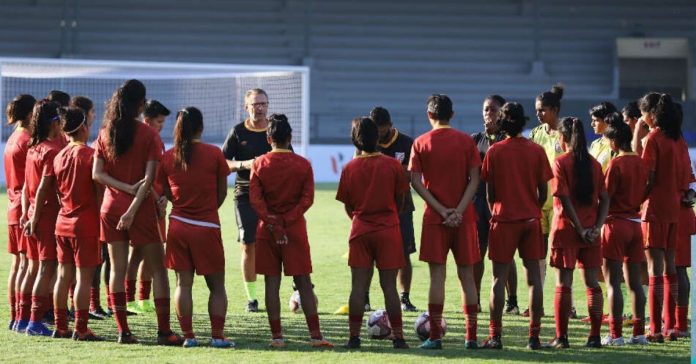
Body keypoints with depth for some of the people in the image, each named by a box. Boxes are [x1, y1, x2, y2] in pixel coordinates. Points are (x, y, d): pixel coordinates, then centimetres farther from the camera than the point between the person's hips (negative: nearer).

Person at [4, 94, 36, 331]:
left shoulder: (12, 140, 15)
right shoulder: (28, 140, -13)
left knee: (17, 263, 10)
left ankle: (15, 317, 12)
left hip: (14, 207, 9)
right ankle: (23, 318, -11)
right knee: (28, 263, -9)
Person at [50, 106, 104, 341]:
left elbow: (57, 191, 12)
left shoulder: (59, 157, 7)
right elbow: (99, 192, -11)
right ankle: (81, 329, -6)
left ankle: (60, 327, 13)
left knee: (64, 275, 10)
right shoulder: (90, 155, -11)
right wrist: (102, 221, -3)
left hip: (63, 222, 7)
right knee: (84, 277, -4)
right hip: (86, 223, -7)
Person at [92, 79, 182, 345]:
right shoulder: (149, 135, -8)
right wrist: (133, 209, -13)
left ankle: (123, 330, 5)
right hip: (141, 210, -4)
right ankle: (163, 331, -1)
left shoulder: (105, 134, 4)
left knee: (118, 268, 6)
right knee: (157, 268, 3)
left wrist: (126, 187, -7)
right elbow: (149, 178, -14)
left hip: (111, 208, 4)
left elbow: (97, 174, -2)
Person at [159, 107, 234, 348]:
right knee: (216, 285, 7)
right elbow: (222, 193, 3)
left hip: (179, 226, 2)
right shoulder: (214, 154, -6)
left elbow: (166, 193, 8)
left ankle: (188, 336, 3)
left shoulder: (167, 157, -1)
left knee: (183, 283, 8)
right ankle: (217, 336, 0)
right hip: (207, 227, -2)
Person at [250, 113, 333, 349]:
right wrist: (288, 220, -8)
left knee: (272, 283, 4)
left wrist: (271, 222, -10)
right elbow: (307, 198, -7)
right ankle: (315, 335, -5)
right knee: (304, 282, 1)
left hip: (267, 230, 0)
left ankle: (276, 336, 2)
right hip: (295, 228, 0)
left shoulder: (259, 164, 0)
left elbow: (255, 198, -7)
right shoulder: (303, 164, 0)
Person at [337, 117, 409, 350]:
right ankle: (398, 337, 1)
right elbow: (400, 200, 4)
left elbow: (347, 205, 6)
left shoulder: (350, 168, -2)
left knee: (358, 286, 3)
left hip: (360, 232, 1)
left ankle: (354, 337, 2)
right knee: (389, 286, 2)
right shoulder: (393, 165, -4)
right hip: (389, 230, -1)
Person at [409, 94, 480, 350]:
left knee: (437, 274, 0)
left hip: (435, 217, -1)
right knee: (467, 275, 5)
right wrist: (459, 211, -10)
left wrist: (441, 210, -9)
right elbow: (474, 179, -5)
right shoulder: (466, 141, 3)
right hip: (464, 218, 1)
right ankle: (471, 336, 4)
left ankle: (435, 336, -3)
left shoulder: (421, 143, 1)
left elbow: (416, 181, -6)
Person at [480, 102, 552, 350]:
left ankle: (495, 336, -3)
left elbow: (490, 191, -1)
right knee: (534, 276, 5)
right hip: (531, 218, 2)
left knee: (499, 277, 1)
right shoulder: (536, 151, 0)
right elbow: (543, 192, 1)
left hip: (504, 218, -2)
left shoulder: (495, 151, -4)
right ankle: (534, 336, 4)